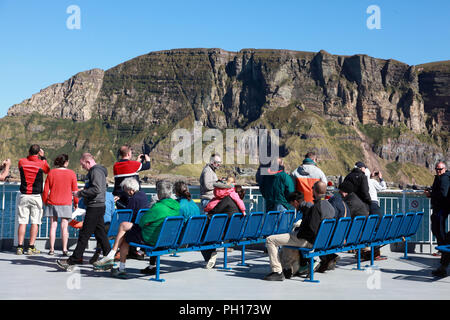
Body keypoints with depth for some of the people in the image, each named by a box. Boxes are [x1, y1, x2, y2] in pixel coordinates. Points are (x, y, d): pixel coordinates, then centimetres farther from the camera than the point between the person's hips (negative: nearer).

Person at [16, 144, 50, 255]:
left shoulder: (21, 161, -1)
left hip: (23, 196, 2)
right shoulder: (42, 163, -6)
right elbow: (48, 171, 15)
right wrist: (43, 157, 17)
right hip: (36, 196, -2)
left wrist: (30, 155, 18)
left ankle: (20, 247, 3)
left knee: (22, 222, 5)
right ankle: (31, 247, 1)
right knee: (35, 222, 3)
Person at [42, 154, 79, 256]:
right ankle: (65, 250, -3)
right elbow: (75, 190, -1)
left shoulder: (51, 172, 1)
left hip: (52, 202, 2)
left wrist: (45, 201, 15)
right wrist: (76, 202, 11)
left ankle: (51, 249, 7)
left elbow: (46, 189, 2)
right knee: (64, 226, 0)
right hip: (66, 203, -2)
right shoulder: (71, 173, -3)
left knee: (53, 225, 6)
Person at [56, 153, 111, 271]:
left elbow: (96, 189, -24)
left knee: (84, 234, -7)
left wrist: (80, 193, -16)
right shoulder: (94, 171, 19)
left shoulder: (96, 171, -13)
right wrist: (81, 193, 14)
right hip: (97, 207, 10)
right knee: (100, 234, 11)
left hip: (95, 207, -10)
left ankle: (73, 260, -4)